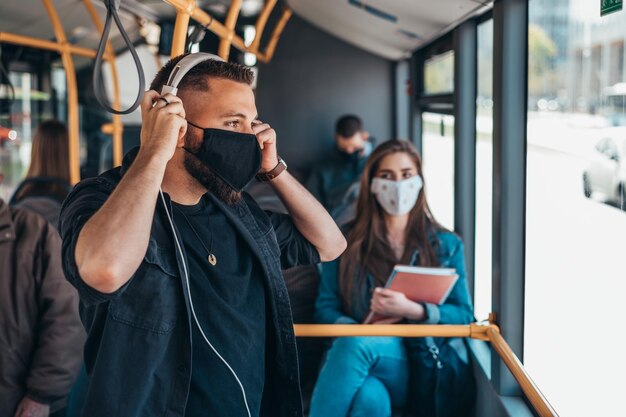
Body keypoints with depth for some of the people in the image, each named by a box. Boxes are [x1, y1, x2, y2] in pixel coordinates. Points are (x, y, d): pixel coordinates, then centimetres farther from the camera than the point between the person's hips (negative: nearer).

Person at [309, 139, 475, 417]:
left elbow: (463, 315, 4)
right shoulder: (346, 241, 14)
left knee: (357, 344, -36)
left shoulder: (446, 245, 13)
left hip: (415, 370, 0)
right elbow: (325, 308, 7)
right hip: (350, 354, 1)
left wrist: (411, 310, -14)